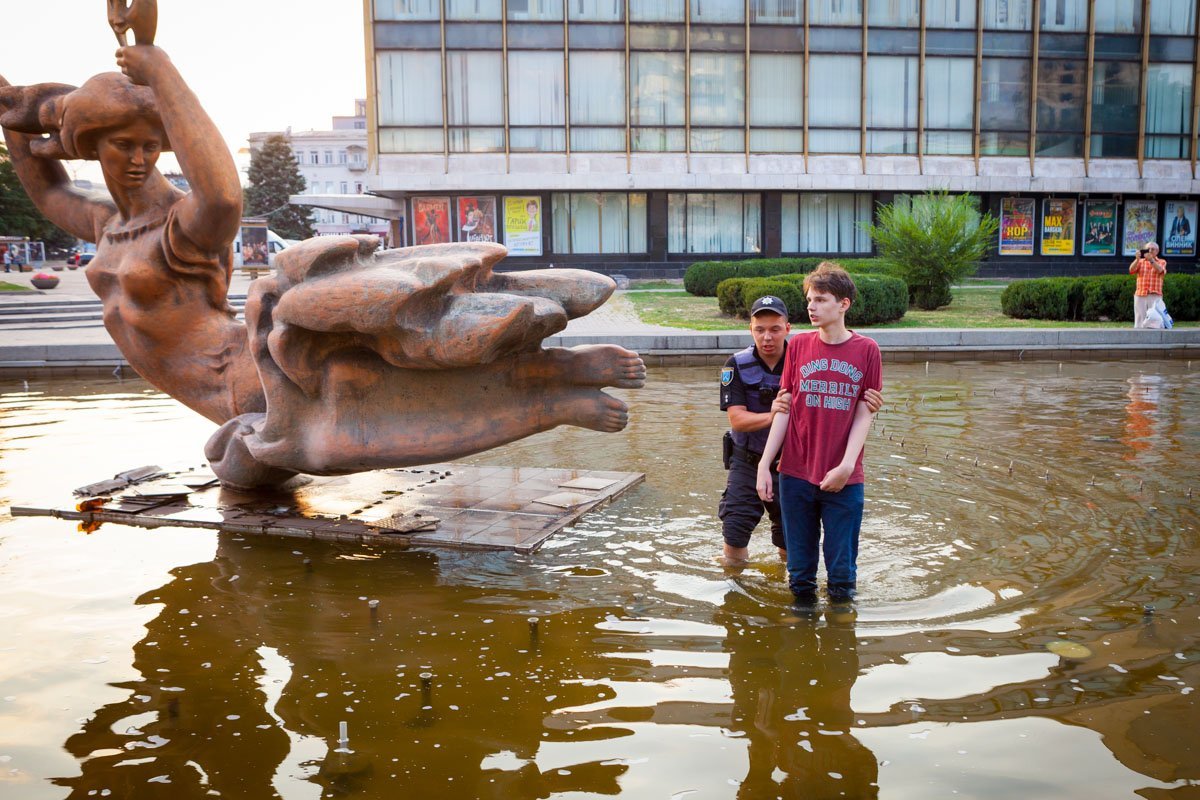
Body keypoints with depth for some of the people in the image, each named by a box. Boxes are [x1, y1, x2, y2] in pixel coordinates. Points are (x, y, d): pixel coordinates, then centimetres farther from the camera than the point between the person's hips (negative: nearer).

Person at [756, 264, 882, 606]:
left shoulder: (866, 349, -1)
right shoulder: (799, 346, 3)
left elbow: (865, 414, -2)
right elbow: (784, 410, 4)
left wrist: (846, 466, -13)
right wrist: (764, 465, -1)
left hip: (843, 478, -2)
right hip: (796, 475, 2)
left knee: (841, 571, 6)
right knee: (799, 569, 11)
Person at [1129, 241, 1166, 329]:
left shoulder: (1162, 262, 11)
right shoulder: (1140, 262, 15)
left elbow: (1159, 270, -12)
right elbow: (1131, 270, -4)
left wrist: (1151, 259, -28)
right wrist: (1137, 259, -21)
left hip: (1155, 296, -1)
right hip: (1140, 295, 1)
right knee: (1139, 321, -2)